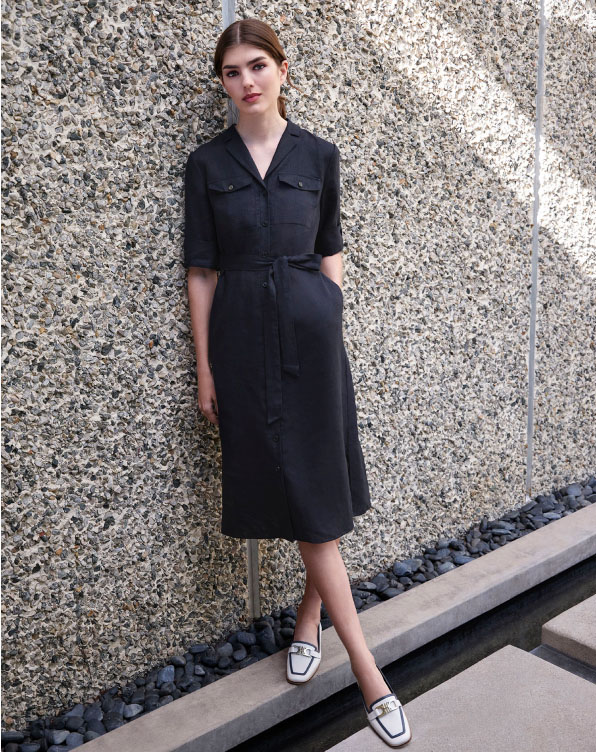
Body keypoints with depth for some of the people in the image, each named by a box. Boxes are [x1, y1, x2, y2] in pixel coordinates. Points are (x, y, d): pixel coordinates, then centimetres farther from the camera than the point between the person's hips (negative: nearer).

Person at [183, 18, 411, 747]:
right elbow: (202, 270, 2)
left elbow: (330, 253, 10)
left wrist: (328, 322, 2)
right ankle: (366, 670, 9)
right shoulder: (206, 163, 4)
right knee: (300, 494, 0)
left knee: (323, 488, 3)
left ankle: (309, 617, 30)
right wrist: (204, 367, 0)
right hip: (242, 336, 0)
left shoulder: (318, 155, 6)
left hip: (309, 330, 1)